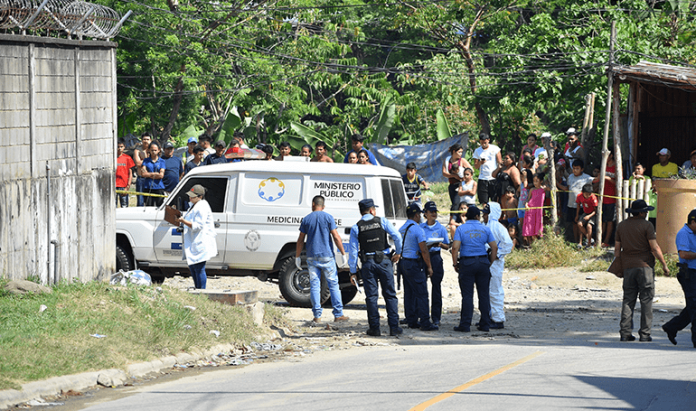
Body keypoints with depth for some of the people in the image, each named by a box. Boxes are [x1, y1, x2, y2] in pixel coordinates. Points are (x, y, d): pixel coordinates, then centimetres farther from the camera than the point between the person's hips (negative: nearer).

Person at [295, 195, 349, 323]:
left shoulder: (306, 219, 3)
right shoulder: (328, 217, -2)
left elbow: (300, 240, 5)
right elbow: (336, 237, -7)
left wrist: (297, 256, 14)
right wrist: (343, 254, -2)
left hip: (312, 257, 1)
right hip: (327, 257, -1)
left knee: (314, 286, 4)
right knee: (333, 284, 3)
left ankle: (317, 316, 0)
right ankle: (338, 314, 0)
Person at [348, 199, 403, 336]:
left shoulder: (356, 228, 2)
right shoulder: (382, 221, 1)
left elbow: (353, 251, -1)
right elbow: (397, 236, -7)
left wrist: (353, 272, 2)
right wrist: (398, 253, 8)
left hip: (368, 263, 0)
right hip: (384, 261, 0)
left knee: (371, 296, 5)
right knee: (390, 295, 5)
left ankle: (375, 328, 3)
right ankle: (394, 327, 3)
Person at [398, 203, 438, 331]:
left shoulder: (401, 229, 12)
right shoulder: (417, 229, -14)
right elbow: (424, 250, -16)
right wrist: (429, 266, -9)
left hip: (403, 262, 9)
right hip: (414, 264, -9)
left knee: (409, 293, 11)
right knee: (421, 294, -7)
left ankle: (411, 321, 13)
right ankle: (425, 323, -10)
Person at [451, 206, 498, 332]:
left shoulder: (461, 229, -2)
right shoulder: (485, 229, 5)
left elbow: (455, 247, -12)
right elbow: (494, 247, 2)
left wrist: (455, 264, -3)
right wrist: (490, 263, 11)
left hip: (467, 263, -2)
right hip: (483, 262, 2)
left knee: (467, 295, -1)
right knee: (484, 294, 7)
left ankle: (465, 325, -2)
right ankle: (485, 324, 10)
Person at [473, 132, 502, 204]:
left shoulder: (495, 148, 3)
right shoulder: (477, 151, 9)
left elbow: (500, 162, 2)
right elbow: (475, 166, 7)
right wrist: (480, 163, -15)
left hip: (494, 179, -2)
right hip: (482, 179, 2)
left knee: (495, 201, -6)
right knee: (483, 203, -5)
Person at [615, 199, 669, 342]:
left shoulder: (621, 226, 10)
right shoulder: (646, 225, -7)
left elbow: (617, 249, 11)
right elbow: (654, 247, -9)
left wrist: (619, 265, 21)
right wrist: (664, 265, -2)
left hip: (628, 266, 5)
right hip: (645, 266, -5)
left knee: (628, 300, 6)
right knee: (646, 300, 0)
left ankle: (625, 332, -1)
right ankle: (645, 333, -4)